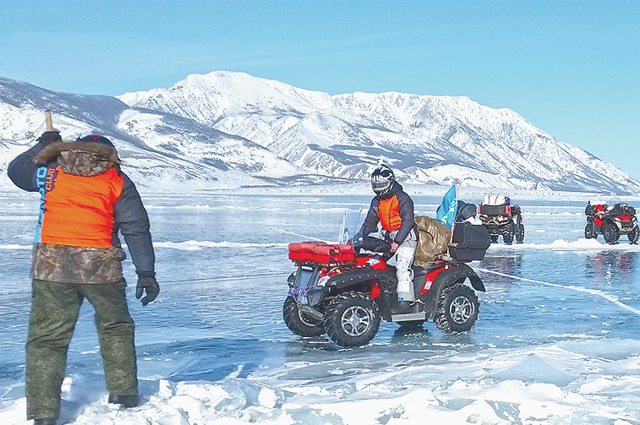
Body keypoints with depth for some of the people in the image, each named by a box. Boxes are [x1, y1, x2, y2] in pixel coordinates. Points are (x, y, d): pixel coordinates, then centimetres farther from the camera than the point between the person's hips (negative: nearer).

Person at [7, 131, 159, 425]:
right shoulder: (117, 180, 8)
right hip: (100, 266, 0)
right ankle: (124, 394, 23)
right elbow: (136, 227, 3)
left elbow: (16, 170, 30)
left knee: (46, 337, 5)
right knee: (115, 329, 20)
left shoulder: (51, 171, 11)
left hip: (52, 265, 0)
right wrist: (146, 273, 3)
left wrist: (44, 145, 46)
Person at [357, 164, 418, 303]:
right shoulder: (376, 202, 13)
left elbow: (408, 222, -15)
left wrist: (397, 242, -21)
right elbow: (369, 223, 17)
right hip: (388, 236, 8)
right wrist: (359, 238, 2)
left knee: (402, 265, -22)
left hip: (406, 236, -8)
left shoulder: (402, 199, -10)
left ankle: (405, 298, -28)